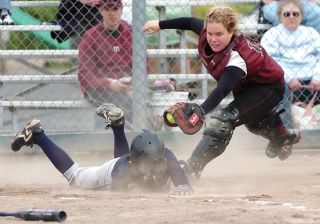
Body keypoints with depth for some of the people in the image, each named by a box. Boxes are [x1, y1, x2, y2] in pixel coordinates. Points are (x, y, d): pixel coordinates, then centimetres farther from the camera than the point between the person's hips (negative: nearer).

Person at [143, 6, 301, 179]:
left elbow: (222, 90, -58)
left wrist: (201, 110, -73)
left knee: (222, 121, -30)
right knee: (253, 121, 37)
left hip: (269, 88, -9)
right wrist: (160, 25, 6)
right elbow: (190, 23, -2)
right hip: (246, 86, 9)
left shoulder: (236, 58, -44)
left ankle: (193, 167, -29)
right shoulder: (206, 34, -25)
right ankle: (284, 137, 68)